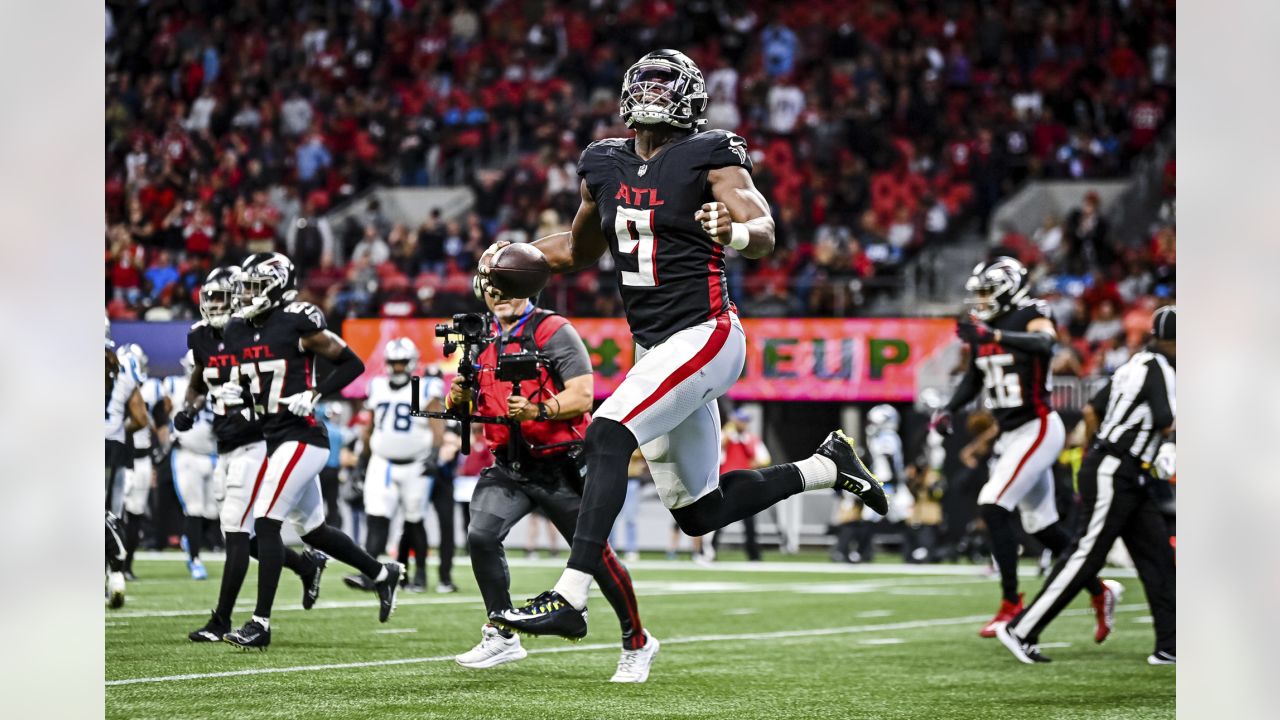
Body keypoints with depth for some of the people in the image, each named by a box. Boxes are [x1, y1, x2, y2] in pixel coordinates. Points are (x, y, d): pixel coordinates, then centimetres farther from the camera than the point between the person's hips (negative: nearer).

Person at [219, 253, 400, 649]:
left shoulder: (298, 325, -12)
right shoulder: (238, 331, 9)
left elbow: (352, 363, -7)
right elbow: (246, 388, 21)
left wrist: (314, 395, -16)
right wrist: (232, 394, -2)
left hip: (301, 437, -9)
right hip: (276, 439, 9)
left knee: (266, 523, -13)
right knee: (313, 529, 16)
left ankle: (261, 623, -11)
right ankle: (382, 573, 36)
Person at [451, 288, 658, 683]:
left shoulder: (553, 331, -12)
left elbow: (582, 397, -18)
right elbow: (475, 404, 17)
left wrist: (538, 410, -34)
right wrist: (458, 397, -7)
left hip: (561, 467, -5)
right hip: (509, 467, 6)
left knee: (595, 555, 1)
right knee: (481, 536, -16)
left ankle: (637, 644, 18)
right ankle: (502, 636, -3)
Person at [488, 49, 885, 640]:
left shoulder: (710, 159, -8)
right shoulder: (605, 167, 11)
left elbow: (765, 235, -21)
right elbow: (579, 250, 27)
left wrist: (736, 232, -43)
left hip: (703, 335, -8)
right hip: (654, 348, 8)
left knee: (607, 438, -25)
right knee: (699, 515, 12)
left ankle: (570, 597, -28)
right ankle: (826, 466, 32)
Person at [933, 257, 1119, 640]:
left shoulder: (1031, 317, -13)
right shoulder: (982, 331, 9)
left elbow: (1044, 344, -36)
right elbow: (974, 379, 22)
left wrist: (993, 335, -46)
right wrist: (948, 411, 8)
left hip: (1037, 428, -9)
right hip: (1009, 434, 9)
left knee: (993, 505, -18)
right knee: (1042, 525, 12)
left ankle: (1011, 604, -13)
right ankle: (1099, 591, 27)